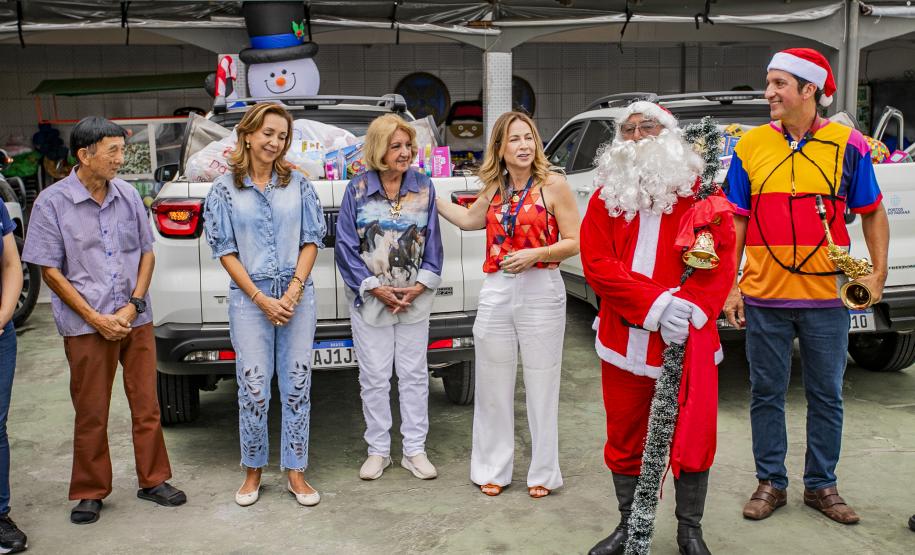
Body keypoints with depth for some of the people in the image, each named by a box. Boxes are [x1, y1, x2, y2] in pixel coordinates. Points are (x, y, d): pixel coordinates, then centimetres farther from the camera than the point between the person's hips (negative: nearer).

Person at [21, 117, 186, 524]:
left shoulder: (128, 195, 4)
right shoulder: (53, 203, -6)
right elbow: (50, 270, -6)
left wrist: (134, 305, -5)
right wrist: (95, 318, -12)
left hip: (136, 320, 3)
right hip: (86, 325, -3)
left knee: (146, 406, 9)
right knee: (91, 413, 7)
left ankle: (152, 480, 24)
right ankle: (89, 492, 23)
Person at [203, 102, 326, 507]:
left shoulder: (298, 184, 6)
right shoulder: (225, 189, 2)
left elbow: (312, 240, 5)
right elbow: (225, 250, 0)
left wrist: (293, 291, -8)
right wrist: (261, 299, -9)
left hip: (297, 295, 2)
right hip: (249, 298, -1)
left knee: (297, 386, 5)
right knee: (253, 389, 0)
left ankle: (295, 472, 17)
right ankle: (253, 471, 19)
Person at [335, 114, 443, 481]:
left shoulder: (423, 187, 1)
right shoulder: (358, 189, -4)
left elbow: (433, 241, 4)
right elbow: (346, 245, -4)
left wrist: (420, 286, -7)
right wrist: (374, 288, -11)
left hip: (414, 299, 2)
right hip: (370, 299, -1)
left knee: (414, 374, 8)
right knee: (374, 377, 6)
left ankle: (414, 450, 19)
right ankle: (378, 451, 19)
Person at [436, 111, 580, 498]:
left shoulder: (553, 185, -5)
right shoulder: (494, 189, 9)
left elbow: (574, 242, -5)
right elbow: (468, 219, 27)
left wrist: (535, 254, -18)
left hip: (541, 292, -4)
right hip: (496, 292, 5)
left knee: (541, 387, 4)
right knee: (493, 386, 10)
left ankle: (542, 473, 19)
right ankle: (493, 469, 24)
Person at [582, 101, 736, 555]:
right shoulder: (606, 196, 5)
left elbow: (721, 259, -6)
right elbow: (597, 264, -6)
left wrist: (689, 308, -22)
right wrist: (656, 304, -19)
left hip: (689, 339, -2)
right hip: (624, 340, 2)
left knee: (693, 438, 5)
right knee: (625, 439, 13)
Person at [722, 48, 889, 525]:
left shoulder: (847, 145, -1)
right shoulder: (751, 145, 1)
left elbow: (872, 213, 7)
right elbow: (736, 220, 3)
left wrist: (878, 273, -4)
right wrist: (730, 285, -2)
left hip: (827, 297, 0)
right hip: (764, 297, 0)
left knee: (826, 395, 11)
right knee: (766, 393, 9)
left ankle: (821, 485, 27)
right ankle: (771, 483, 24)